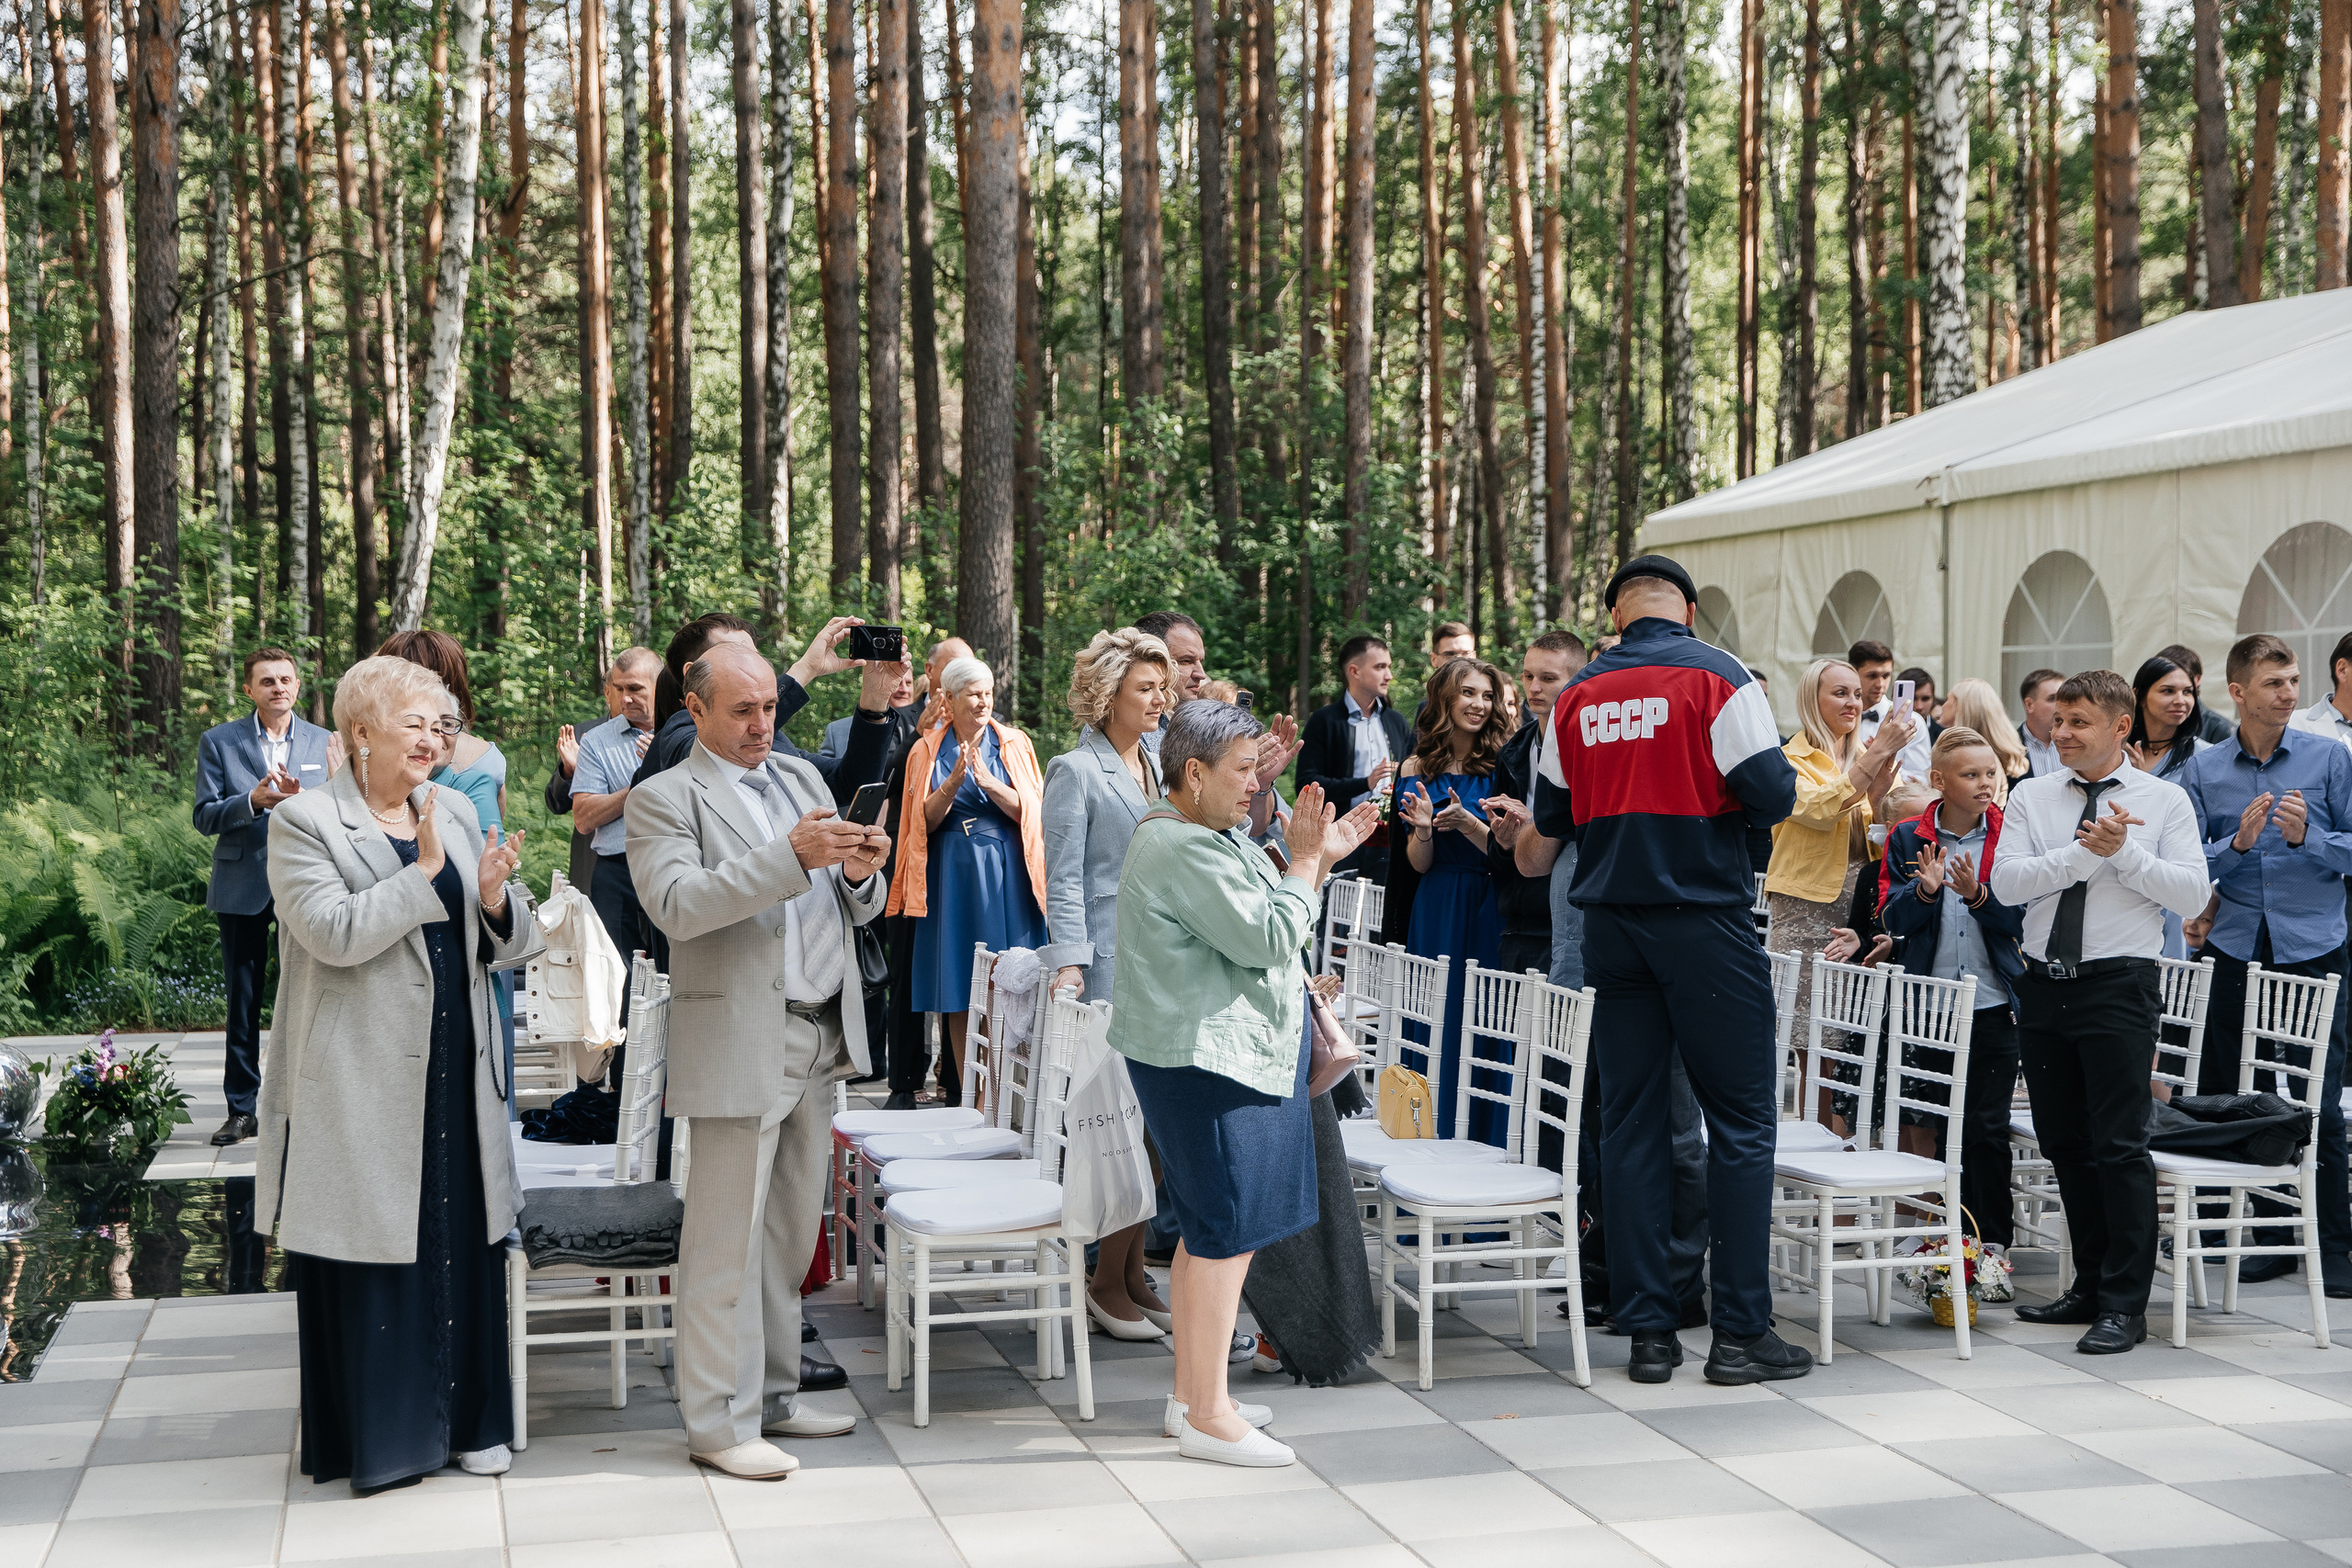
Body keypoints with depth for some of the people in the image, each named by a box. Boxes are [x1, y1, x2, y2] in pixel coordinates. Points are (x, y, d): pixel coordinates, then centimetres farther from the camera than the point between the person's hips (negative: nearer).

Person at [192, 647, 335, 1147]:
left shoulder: (325, 744, 8)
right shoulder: (218, 743, 4)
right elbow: (204, 817, -1)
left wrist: (302, 799, -17)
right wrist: (253, 800, -19)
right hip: (242, 889, 0)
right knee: (243, 1002, 6)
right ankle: (242, 1109, 14)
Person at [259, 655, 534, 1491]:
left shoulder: (455, 813, 13)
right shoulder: (305, 823, -4)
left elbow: (507, 944, 12)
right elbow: (334, 933, -18)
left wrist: (495, 896, -9)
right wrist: (425, 873, -16)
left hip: (456, 1074, 5)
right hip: (362, 1084, -5)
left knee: (463, 1243, 7)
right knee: (372, 1251, 1)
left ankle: (465, 1419, 19)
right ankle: (375, 1433, 12)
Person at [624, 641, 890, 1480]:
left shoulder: (802, 777, 17)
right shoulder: (663, 799, -3)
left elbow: (858, 911, 17)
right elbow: (676, 905, -20)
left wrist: (860, 872, -7)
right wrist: (788, 857, -26)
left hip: (818, 1041, 7)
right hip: (739, 1048, -7)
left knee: (791, 1236, 13)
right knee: (728, 1243, -3)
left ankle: (773, 1396, 23)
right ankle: (719, 1420, 5)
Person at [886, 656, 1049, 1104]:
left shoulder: (1015, 744, 7)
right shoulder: (928, 751, 8)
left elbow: (1031, 812, -1)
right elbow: (925, 821, 2)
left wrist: (991, 784, -17)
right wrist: (953, 782, -15)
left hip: (1006, 877, 0)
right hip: (953, 877, 0)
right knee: (958, 994, -1)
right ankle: (965, 1097, 3)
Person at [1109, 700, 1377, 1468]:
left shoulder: (1210, 839, 18)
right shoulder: (1182, 849, -18)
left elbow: (1265, 932, 21)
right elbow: (1269, 940, -22)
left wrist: (1320, 857, 12)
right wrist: (1305, 862, -8)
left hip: (1226, 1052, 11)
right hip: (1204, 1057, -11)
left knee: (1209, 1230, 15)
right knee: (1226, 1231, -8)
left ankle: (1192, 1393, 24)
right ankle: (1208, 1417, -2)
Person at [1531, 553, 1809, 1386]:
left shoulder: (1578, 696, 5)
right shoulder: (1716, 678, -7)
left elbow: (1550, 817, 12)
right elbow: (1772, 794, -13)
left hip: (1612, 924, 4)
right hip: (1706, 921, -4)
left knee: (1630, 1121, 7)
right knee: (1740, 1118, 3)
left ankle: (1649, 1330, 9)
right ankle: (1742, 1331, 2)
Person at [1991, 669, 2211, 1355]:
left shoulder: (2165, 801, 1)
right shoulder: (2031, 797, 8)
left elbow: (2193, 894, -8)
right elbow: (2006, 882, -6)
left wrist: (2126, 852, -17)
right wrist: (2086, 852, -15)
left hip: (2119, 984, -4)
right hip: (2044, 983, 4)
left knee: (2120, 1144, -7)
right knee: (2064, 1143, 12)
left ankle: (2126, 1304, 0)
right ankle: (2091, 1284, 25)